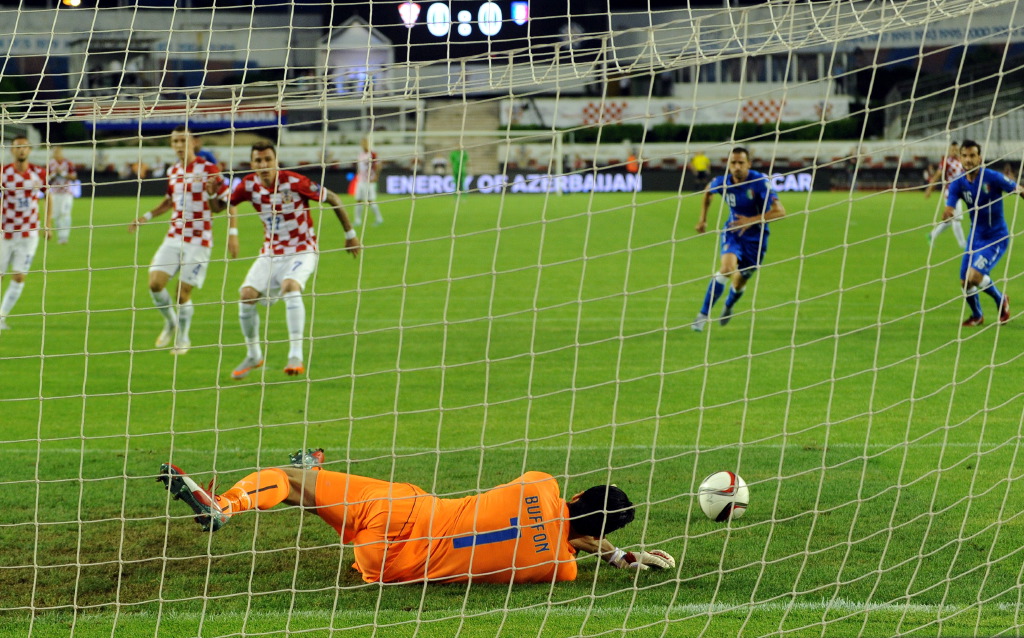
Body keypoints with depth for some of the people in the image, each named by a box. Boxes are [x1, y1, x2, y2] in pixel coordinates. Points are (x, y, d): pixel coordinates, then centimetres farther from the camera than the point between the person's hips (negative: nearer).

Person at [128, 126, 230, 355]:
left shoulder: (208, 169, -8)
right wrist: (146, 217, 16)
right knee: (155, 282, -8)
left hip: (198, 241, -5)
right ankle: (170, 323, 18)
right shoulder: (173, 172, 10)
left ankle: (183, 338, 16)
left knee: (183, 292, -5)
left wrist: (232, 233, -11)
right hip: (174, 237, 5)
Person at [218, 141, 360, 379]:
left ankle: (296, 357, -33)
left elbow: (332, 199, -7)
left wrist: (350, 234, 0)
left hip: (302, 250, -5)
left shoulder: (294, 182, -19)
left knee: (290, 286, -32)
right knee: (247, 295, -11)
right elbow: (219, 205, 4)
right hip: (271, 252, 5)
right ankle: (253, 356, 11)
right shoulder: (250, 185, -6)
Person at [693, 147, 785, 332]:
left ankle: (728, 307, 48)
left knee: (739, 282, 10)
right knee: (727, 267, -27)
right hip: (733, 233, 1)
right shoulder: (722, 182, -13)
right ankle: (703, 315, -19)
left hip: (755, 237, -1)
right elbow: (708, 191, 14)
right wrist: (703, 219, 15)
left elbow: (780, 211, -30)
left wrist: (751, 220, -36)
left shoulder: (759, 182, -24)